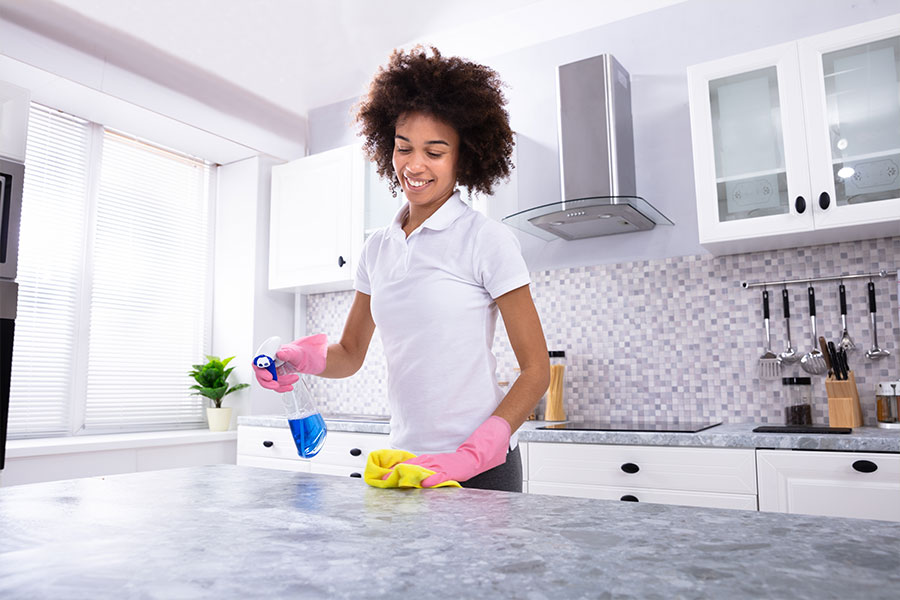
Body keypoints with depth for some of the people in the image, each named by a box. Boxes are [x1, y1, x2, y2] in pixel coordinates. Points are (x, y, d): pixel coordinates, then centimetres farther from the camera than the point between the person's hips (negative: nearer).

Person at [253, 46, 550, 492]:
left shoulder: (488, 241, -9)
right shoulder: (378, 247, 7)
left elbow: (536, 371, -9)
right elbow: (350, 354, 14)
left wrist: (471, 455, -20)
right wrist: (304, 357, -8)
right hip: (404, 463, 5)